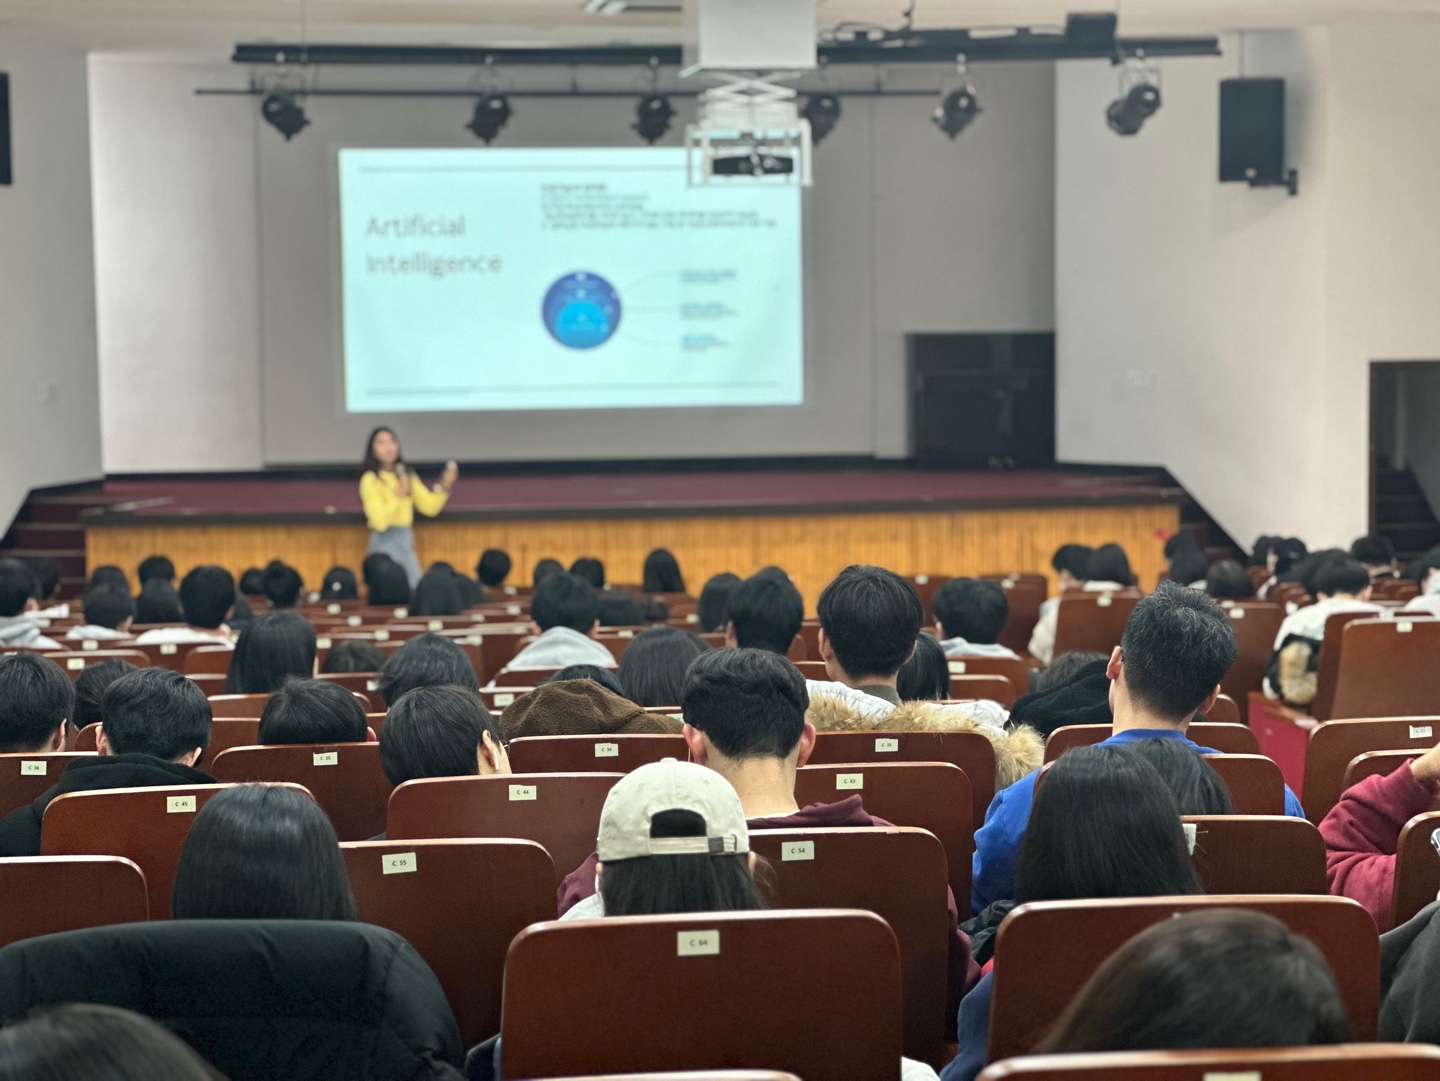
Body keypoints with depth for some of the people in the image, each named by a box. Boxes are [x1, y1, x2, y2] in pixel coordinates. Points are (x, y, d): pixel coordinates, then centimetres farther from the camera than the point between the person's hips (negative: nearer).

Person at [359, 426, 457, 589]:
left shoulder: (407, 475, 13)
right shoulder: (371, 480, -8)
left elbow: (429, 506, 9)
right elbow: (379, 520, -17)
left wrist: (445, 487, -6)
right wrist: (398, 495, -24)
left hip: (406, 541, 7)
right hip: (385, 543, -7)